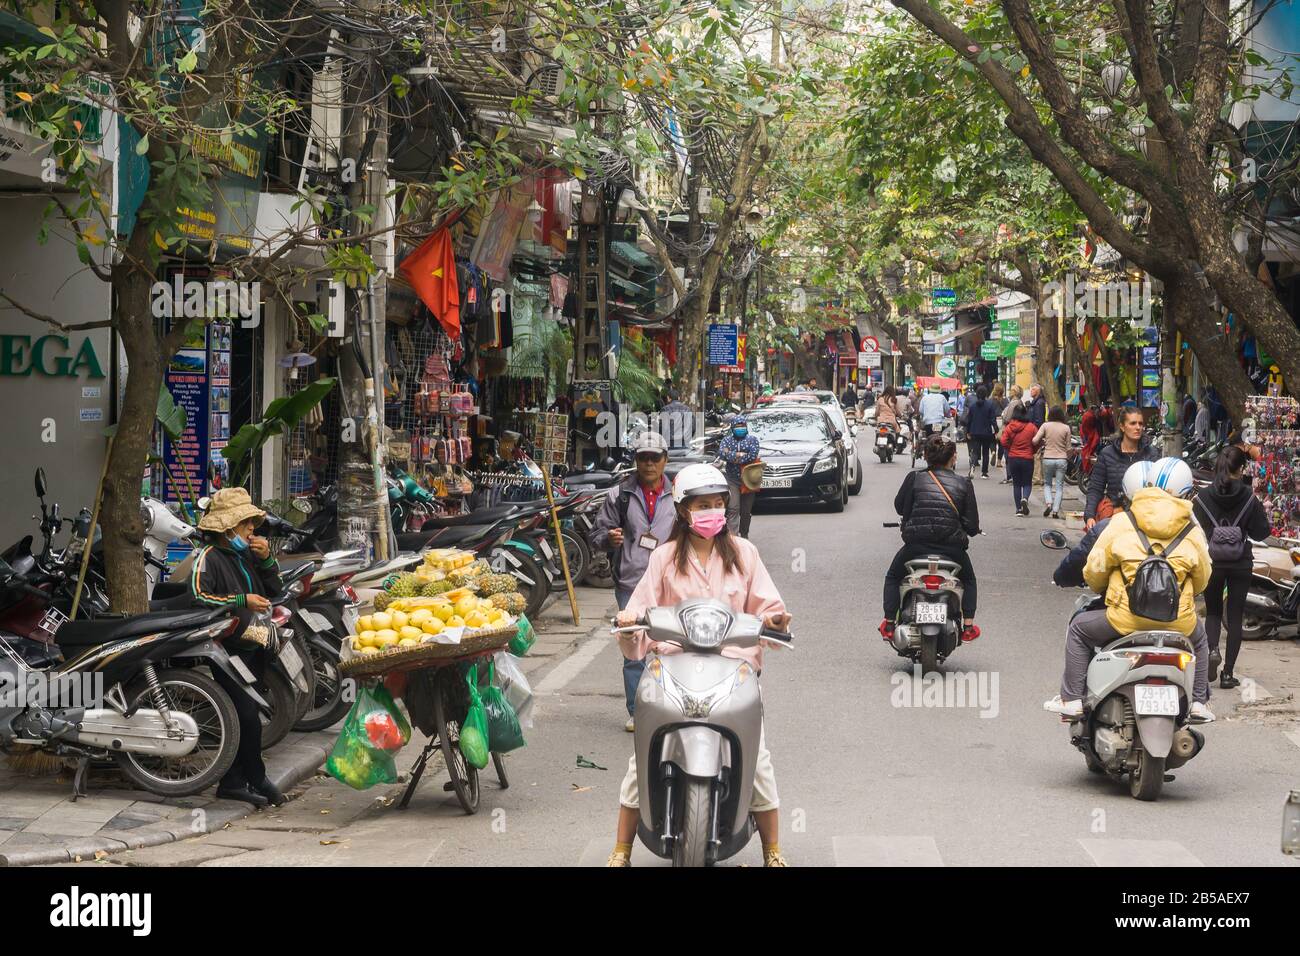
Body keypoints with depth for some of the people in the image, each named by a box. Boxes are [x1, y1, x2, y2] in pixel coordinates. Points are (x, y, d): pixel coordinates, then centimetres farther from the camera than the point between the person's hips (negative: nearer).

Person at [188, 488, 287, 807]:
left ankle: (231, 782, 19)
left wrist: (266, 559, 1)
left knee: (240, 717, 11)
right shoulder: (209, 557, -10)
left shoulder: (247, 553, 16)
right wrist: (242, 601, -25)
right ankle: (256, 778, 4)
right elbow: (199, 597, -23)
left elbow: (275, 589, 17)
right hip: (229, 650, -8)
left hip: (254, 647, 8)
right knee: (248, 717, -10)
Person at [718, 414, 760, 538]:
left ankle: (744, 535, 23)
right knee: (733, 508, -13)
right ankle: (733, 536, -16)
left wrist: (731, 456, -10)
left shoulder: (752, 439, 6)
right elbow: (721, 453, -9)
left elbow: (753, 455, -11)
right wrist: (738, 455, -17)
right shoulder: (727, 440, 10)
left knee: (746, 510, 8)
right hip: (732, 480, 0)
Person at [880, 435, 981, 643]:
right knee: (968, 580, 32)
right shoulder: (964, 484, 0)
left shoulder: (914, 479, -2)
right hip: (952, 548, 1)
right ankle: (968, 627, 23)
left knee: (893, 577, 29)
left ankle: (888, 625, 24)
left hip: (915, 545, 0)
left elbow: (899, 506, 8)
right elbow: (973, 527, -1)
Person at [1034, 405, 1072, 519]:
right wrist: (1068, 458, 20)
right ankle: (1056, 510, 0)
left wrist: (1042, 443, 12)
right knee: (1059, 486, 7)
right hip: (1061, 459, 0)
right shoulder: (1066, 428, -2)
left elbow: (1035, 441, -10)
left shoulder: (1045, 426, -4)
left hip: (1048, 458, 0)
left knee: (1047, 484, 16)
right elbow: (1068, 448, 2)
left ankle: (1048, 503, -6)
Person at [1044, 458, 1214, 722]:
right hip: (1179, 622, 3)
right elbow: (1201, 580, 15)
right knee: (1199, 639, 37)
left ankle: (1071, 698, 18)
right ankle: (1198, 702, 32)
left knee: (1079, 629, 23)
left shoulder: (1121, 523, -1)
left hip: (1128, 619, -2)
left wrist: (1100, 589, 28)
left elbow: (1094, 571, 4)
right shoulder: (1193, 531, 4)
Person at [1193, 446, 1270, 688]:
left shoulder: (1203, 497, -8)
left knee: (1213, 611, 17)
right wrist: (1260, 510, 11)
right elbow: (1261, 532, -4)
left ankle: (1213, 648, -12)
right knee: (1235, 616, 8)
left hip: (1212, 563, 0)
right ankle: (1228, 672, 5)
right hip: (1241, 565, 0)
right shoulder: (1248, 497, -8)